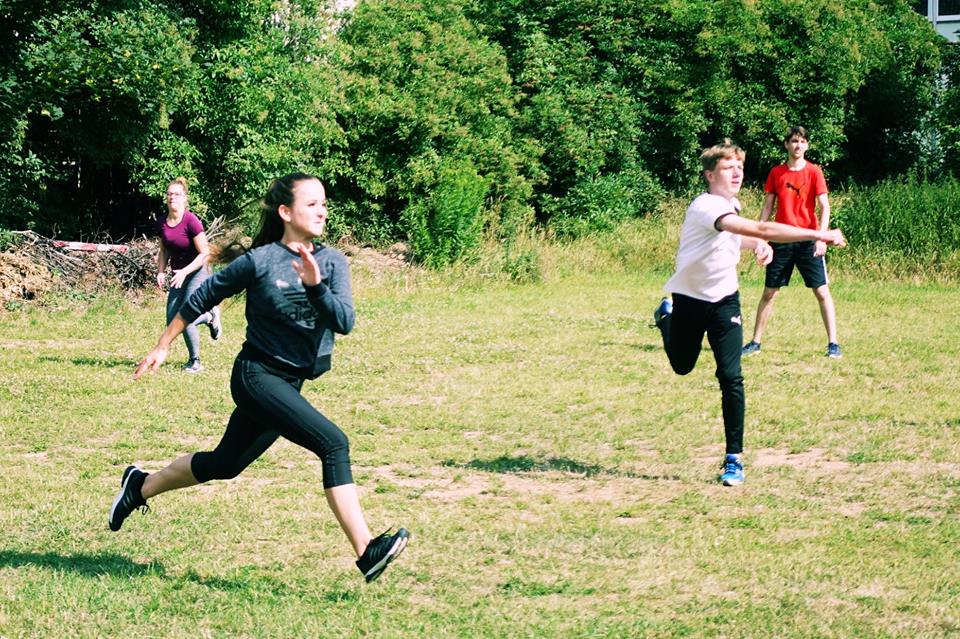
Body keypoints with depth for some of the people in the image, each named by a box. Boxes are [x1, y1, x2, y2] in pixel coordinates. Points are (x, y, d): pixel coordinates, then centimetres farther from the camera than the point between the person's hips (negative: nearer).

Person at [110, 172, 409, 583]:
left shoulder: (332, 262, 0)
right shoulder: (259, 261, -12)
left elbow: (344, 322, -11)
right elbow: (202, 299, 0)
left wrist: (315, 285, -27)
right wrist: (163, 346, 7)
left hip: (289, 385, 7)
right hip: (257, 376, -7)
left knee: (225, 464, 20)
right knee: (334, 444, -22)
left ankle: (141, 486, 43)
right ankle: (366, 553, -25)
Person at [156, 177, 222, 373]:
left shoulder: (191, 221, -20)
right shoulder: (162, 222, -1)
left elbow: (204, 253, -18)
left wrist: (184, 272, -25)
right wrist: (161, 272, -1)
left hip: (197, 273, -7)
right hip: (178, 275, 7)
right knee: (172, 322, 4)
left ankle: (195, 362, 10)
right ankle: (210, 317, 29)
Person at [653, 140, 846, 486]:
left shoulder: (731, 204, -2)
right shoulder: (707, 207, -29)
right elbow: (761, 229, -42)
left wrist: (759, 244, -3)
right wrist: (819, 235, -44)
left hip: (724, 301, 4)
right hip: (689, 300, -4)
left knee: (731, 377, -11)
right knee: (682, 367, 19)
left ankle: (734, 458, -5)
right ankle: (666, 316, 52)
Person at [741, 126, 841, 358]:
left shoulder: (814, 171, -3)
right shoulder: (776, 173, 5)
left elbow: (824, 206, -8)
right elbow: (768, 206, 10)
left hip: (808, 240, -2)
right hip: (781, 241, 2)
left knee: (822, 291, -3)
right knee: (769, 293, 6)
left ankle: (833, 343, 2)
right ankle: (755, 342, 15)